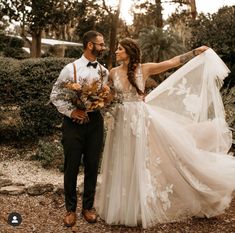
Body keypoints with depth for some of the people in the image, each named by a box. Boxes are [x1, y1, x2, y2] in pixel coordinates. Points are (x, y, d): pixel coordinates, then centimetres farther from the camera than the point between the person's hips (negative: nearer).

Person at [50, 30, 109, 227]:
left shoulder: (104, 71, 6)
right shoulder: (71, 69, -6)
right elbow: (55, 95, -4)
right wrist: (71, 111, -15)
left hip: (95, 122, 3)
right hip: (74, 122, -3)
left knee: (92, 166, 10)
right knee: (72, 167, 5)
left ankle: (88, 206, 28)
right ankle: (71, 209, 23)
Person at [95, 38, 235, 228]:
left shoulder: (144, 69, -4)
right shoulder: (113, 73, 3)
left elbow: (172, 62, -3)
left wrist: (196, 52, -4)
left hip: (141, 119, -2)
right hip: (122, 120, 3)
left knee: (142, 163, 4)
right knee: (123, 165, 8)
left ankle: (143, 208, 21)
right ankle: (124, 208, 24)